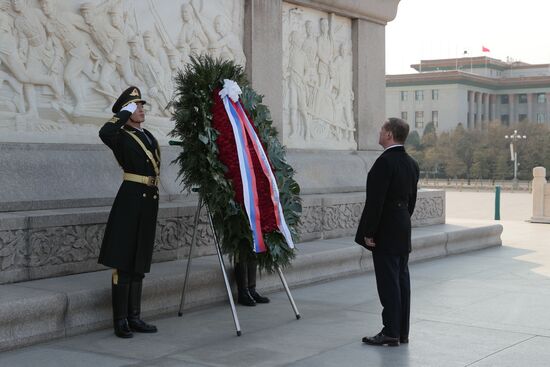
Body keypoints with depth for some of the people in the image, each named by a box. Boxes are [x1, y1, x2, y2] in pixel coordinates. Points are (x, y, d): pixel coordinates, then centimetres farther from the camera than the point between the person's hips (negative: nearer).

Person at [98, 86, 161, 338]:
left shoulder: (148, 136, 18)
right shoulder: (121, 137, -5)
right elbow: (104, 133, -29)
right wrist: (125, 113, -15)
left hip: (150, 199, 8)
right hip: (131, 198, -7)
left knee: (139, 262, 11)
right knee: (123, 261, -4)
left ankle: (134, 317, 17)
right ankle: (120, 321, 0)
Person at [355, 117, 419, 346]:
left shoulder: (385, 162, -17)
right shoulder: (411, 164, 10)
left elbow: (376, 200, -19)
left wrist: (368, 232, -15)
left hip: (385, 233, -9)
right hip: (403, 232, 9)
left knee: (388, 282, -4)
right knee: (401, 280, 11)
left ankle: (391, 333, 0)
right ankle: (402, 331, 17)